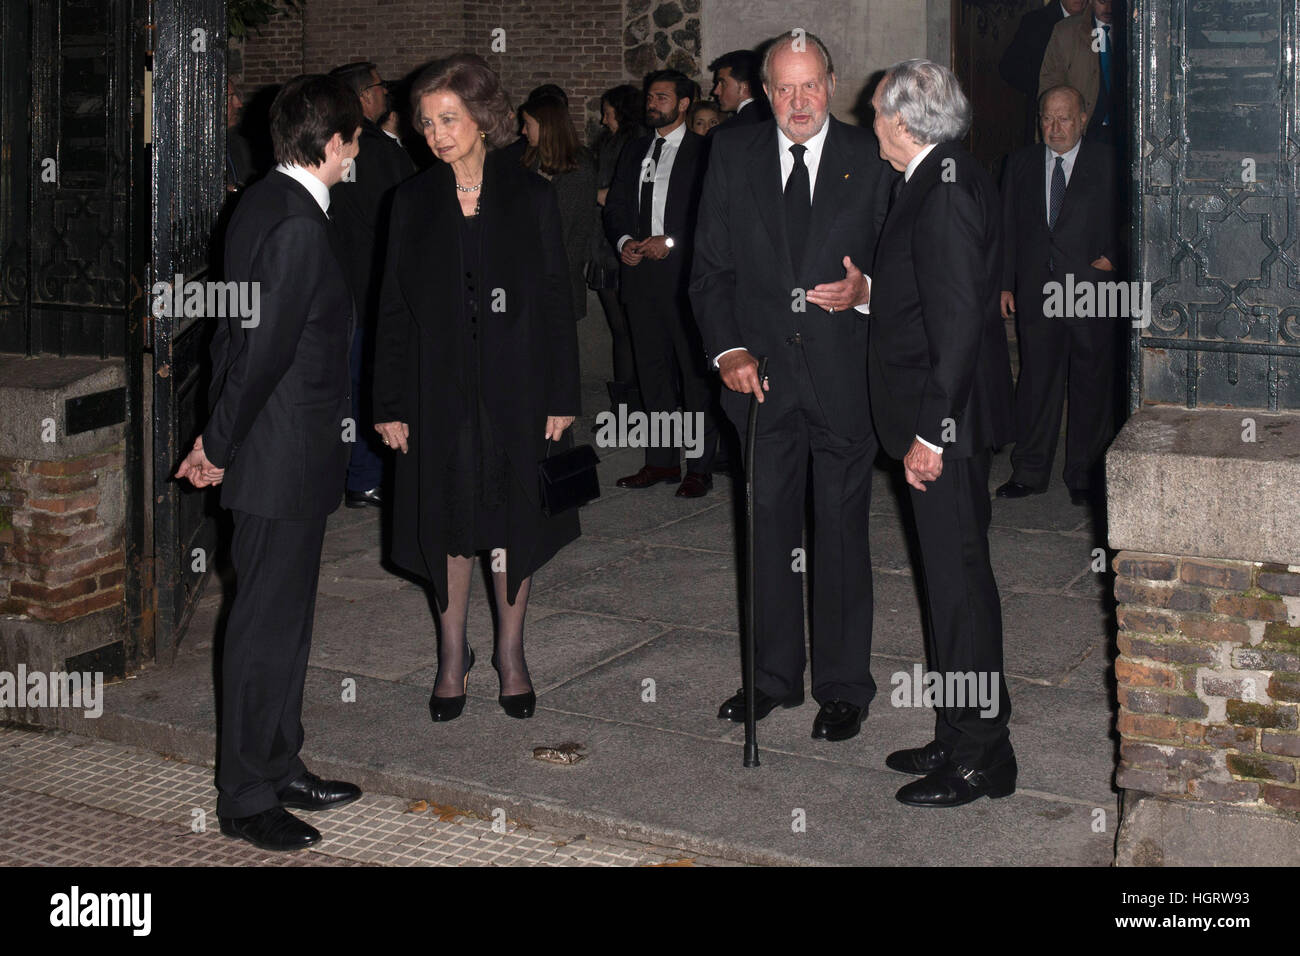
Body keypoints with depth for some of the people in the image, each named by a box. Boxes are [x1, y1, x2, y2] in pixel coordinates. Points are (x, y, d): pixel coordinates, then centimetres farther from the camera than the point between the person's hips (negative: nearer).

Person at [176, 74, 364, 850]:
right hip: (286, 460, -10)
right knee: (269, 627, 0)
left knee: (284, 619, 18)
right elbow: (265, 349, -21)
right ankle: (246, 799, 10)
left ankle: (280, 768, 31)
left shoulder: (263, 203, 11)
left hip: (282, 454, 10)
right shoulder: (300, 226, -20)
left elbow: (238, 332, 13)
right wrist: (219, 446, -12)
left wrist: (219, 438, 14)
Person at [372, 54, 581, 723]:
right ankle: (453, 656, 23)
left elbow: (556, 302, -1)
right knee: (448, 522, 8)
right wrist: (391, 404, -1)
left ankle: (510, 652, 24)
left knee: (513, 518, 8)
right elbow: (394, 309, 3)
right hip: (439, 390, 1)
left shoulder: (530, 197, -2)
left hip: (516, 388, -1)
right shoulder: (413, 202, 2)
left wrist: (561, 397, -5)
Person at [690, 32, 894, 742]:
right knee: (769, 527, 11)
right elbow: (710, 268, 5)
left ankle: (843, 687, 17)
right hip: (763, 372, 2)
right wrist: (727, 350, -7)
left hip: (844, 373, -2)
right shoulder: (732, 155, 5)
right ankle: (773, 676, 25)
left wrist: (865, 291, -16)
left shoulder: (871, 159, 0)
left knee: (842, 532, 4)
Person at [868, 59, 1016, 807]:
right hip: (945, 418, 10)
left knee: (960, 582, -2)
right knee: (955, 578, 16)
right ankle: (961, 736, 27)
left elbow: (958, 321, -23)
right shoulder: (946, 180, 13)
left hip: (947, 421, -10)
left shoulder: (946, 192, -19)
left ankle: (980, 759, 8)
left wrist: (932, 431, -22)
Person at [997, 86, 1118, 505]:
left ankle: (1083, 475, 14)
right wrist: (1005, 283, 6)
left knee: (1091, 384, 4)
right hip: (1036, 292, 2)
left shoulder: (1106, 165, 2)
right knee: (1036, 381, 6)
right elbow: (1008, 228, 11)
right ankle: (1029, 473, 14)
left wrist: (1111, 259, -11)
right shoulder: (1020, 163, 11)